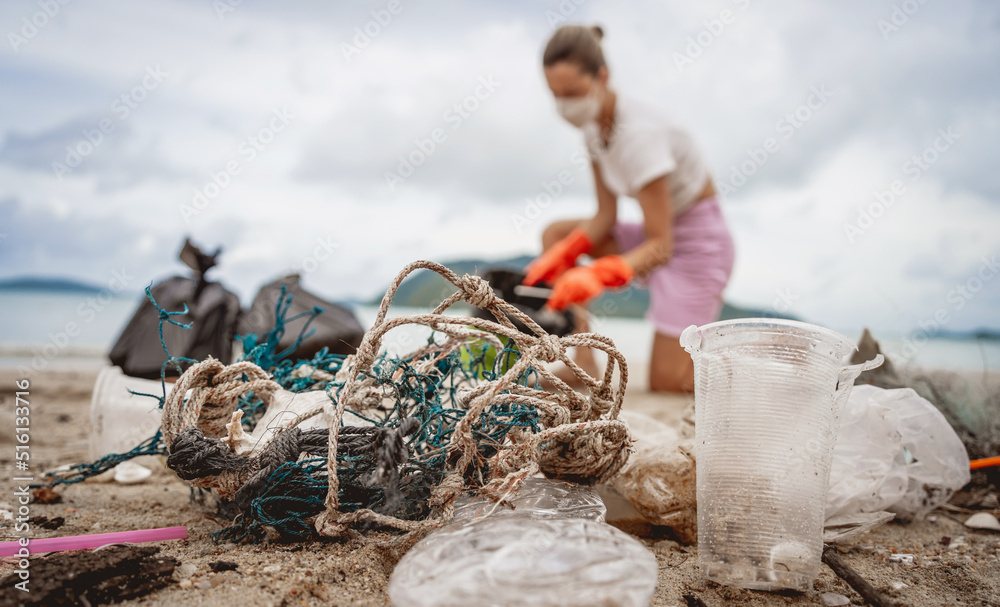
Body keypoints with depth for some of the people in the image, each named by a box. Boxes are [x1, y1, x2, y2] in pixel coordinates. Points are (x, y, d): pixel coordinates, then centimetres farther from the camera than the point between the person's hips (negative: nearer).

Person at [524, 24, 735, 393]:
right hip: (661, 234, 8)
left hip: (699, 243, -8)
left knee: (666, 387, -6)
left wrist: (596, 276, -43)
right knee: (555, 234, -1)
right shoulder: (593, 123, -4)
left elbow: (660, 246, -29)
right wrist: (559, 255, -17)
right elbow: (606, 216, -2)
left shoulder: (639, 133, -29)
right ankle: (583, 361, -4)